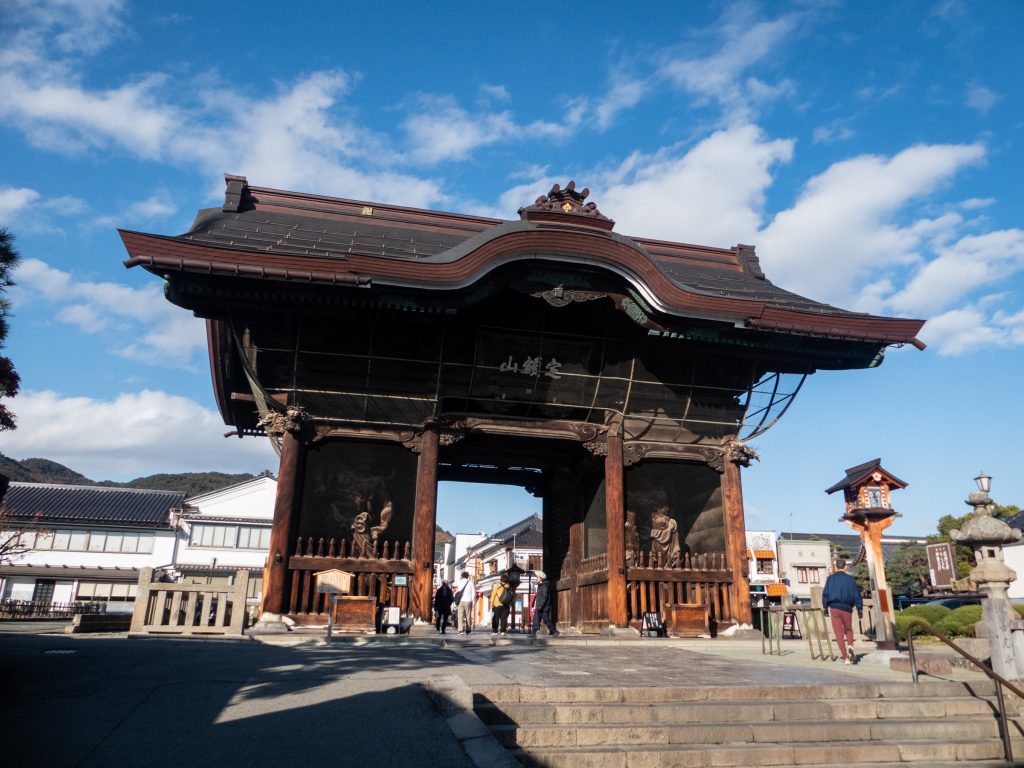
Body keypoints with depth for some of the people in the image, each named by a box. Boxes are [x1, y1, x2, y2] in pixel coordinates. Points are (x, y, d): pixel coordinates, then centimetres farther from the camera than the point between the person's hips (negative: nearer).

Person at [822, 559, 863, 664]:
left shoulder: (830, 579, 5)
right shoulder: (850, 579, 1)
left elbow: (825, 594, 4)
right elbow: (856, 595, 0)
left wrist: (825, 608, 11)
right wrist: (860, 609, 7)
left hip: (834, 608, 0)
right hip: (847, 608, 0)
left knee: (839, 634, 5)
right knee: (848, 630, 20)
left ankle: (846, 658, 1)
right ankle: (850, 646, -8)